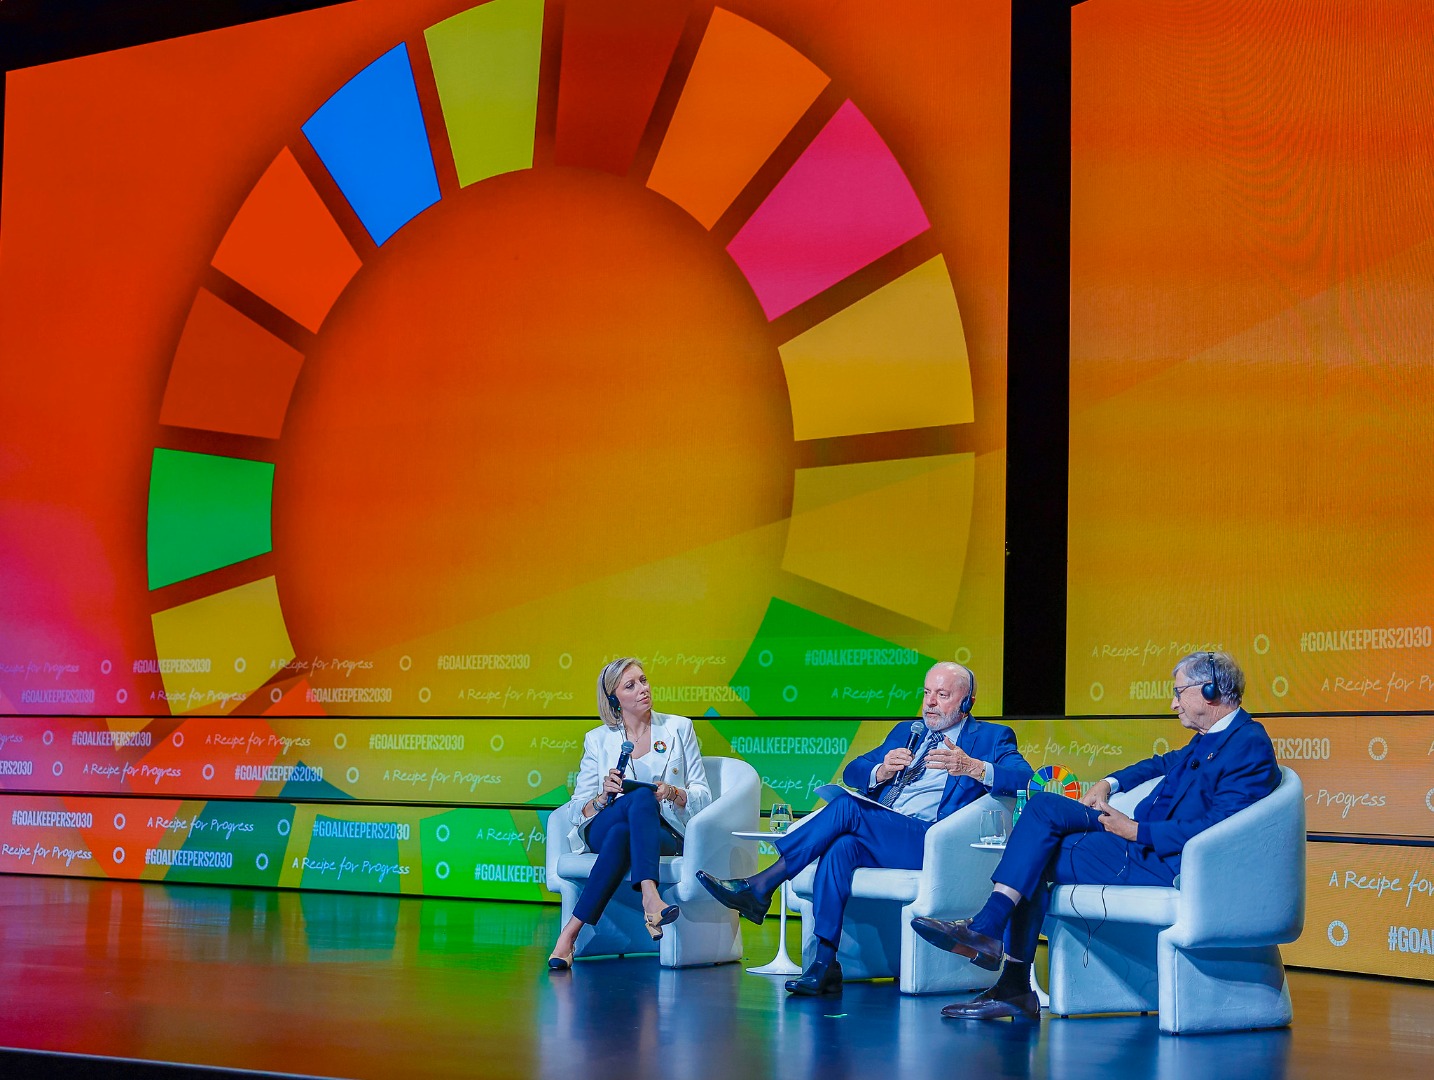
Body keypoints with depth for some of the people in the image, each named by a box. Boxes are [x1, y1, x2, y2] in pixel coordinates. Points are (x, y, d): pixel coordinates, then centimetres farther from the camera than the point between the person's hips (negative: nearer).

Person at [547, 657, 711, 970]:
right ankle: (650, 897, -54)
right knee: (640, 797, -37)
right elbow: (577, 811, 8)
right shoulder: (598, 739, 12)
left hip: (665, 834, 0)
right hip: (601, 831, 0)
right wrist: (605, 796, -14)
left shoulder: (678, 728, 12)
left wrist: (671, 793, -15)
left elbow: (703, 796, 7)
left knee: (622, 835, -38)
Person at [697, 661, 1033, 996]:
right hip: (877, 836, 5)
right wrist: (880, 772, -2)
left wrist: (971, 767, -23)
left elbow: (1025, 778, -8)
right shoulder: (907, 731, 29)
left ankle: (761, 886, -24)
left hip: (928, 843, -5)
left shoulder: (992, 738, 12)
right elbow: (851, 772, 21)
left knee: (846, 807, -26)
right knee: (841, 847, -31)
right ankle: (824, 965, -33)